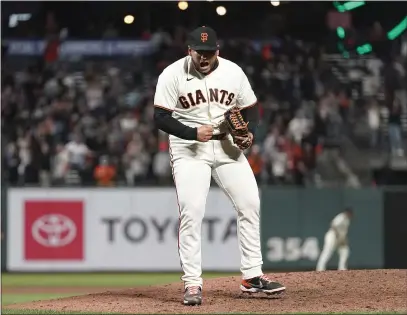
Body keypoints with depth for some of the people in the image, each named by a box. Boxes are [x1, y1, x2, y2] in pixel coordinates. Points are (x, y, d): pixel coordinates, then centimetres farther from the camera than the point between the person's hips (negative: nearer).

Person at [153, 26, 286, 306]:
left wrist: (249, 134, -13)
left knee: (250, 204, 0)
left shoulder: (233, 72, -2)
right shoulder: (173, 75, -11)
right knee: (191, 213, -12)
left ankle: (252, 276, 10)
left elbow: (251, 111, 7)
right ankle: (192, 283, -5)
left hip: (227, 146, 4)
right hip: (188, 148, -4)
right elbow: (161, 117, -12)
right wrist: (193, 132, -25)